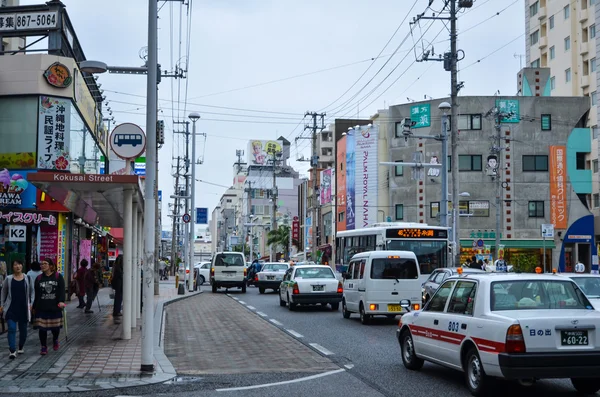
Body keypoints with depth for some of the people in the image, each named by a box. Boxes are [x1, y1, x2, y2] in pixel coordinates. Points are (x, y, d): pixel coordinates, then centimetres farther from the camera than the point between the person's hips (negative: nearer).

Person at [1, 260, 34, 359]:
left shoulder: (27, 278, 3)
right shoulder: (8, 279, 1)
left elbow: (31, 292, 9)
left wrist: (31, 303, 1)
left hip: (24, 308, 2)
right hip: (11, 308, -2)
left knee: (23, 329, 11)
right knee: (11, 328, -12)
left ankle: (21, 347, 30)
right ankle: (12, 351, -13)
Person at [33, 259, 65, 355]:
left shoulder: (58, 277, 0)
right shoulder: (39, 278, 7)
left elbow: (62, 290, -7)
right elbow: (36, 294, 10)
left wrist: (61, 301, -21)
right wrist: (34, 306, 10)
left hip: (55, 307, -1)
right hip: (42, 308, 1)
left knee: (55, 327, 8)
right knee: (42, 328, -1)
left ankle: (55, 340, 38)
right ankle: (44, 347, 11)